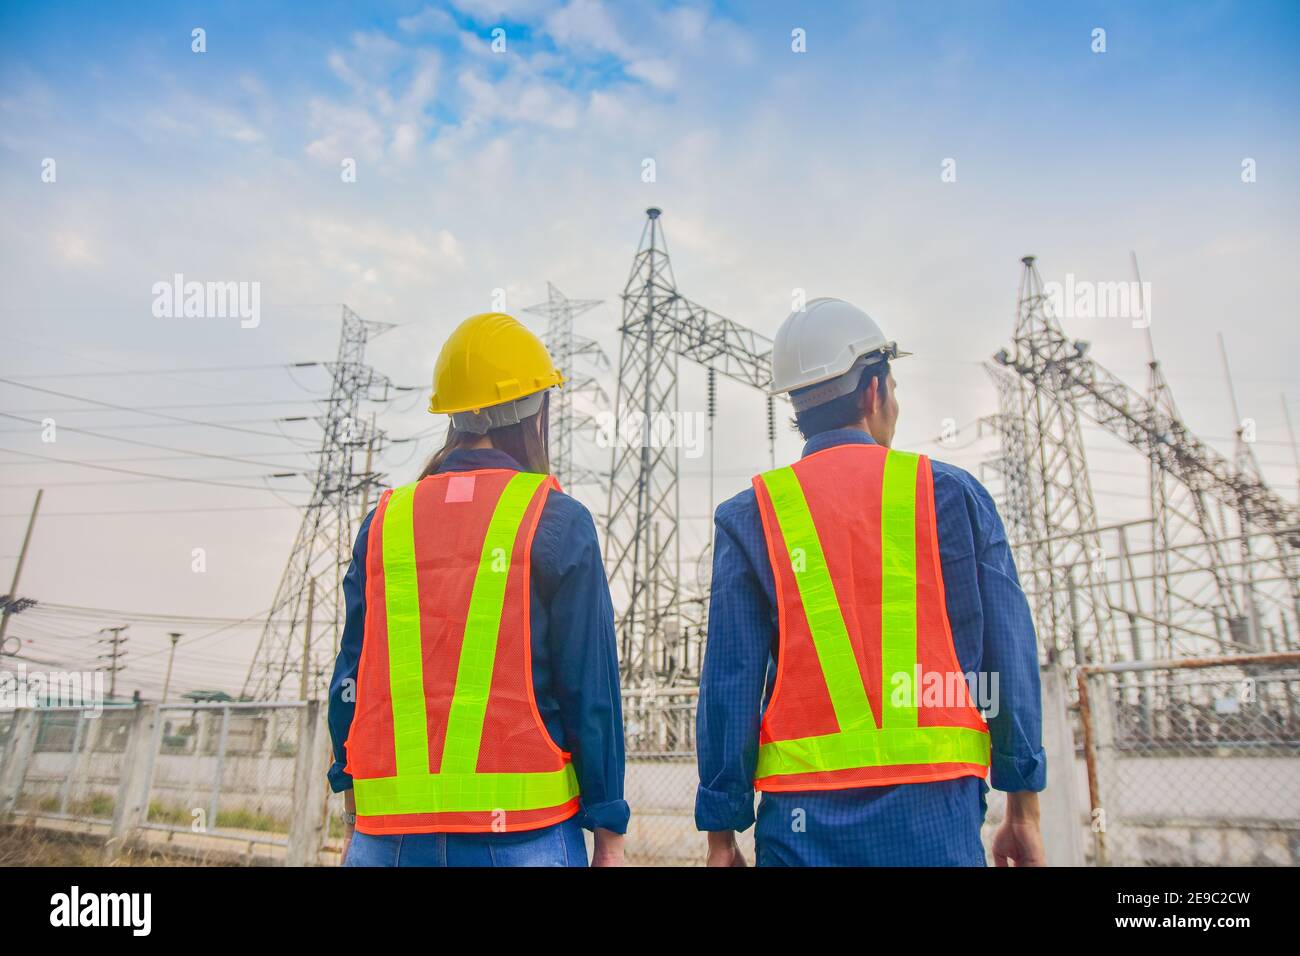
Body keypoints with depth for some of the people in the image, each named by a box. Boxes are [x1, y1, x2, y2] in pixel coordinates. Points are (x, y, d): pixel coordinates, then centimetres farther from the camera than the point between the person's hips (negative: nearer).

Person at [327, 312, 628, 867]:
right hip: (523, 831, -3)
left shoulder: (386, 520, 4)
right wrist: (608, 832, 2)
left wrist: (354, 819, 18)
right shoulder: (558, 523, -7)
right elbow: (591, 688, -7)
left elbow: (351, 676, 8)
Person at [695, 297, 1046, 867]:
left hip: (805, 819, 0)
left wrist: (722, 832, 5)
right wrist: (1023, 806, 11)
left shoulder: (751, 517, 0)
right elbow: (1009, 658, 2)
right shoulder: (952, 494, 2)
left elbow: (729, 682, -2)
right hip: (937, 814, 0)